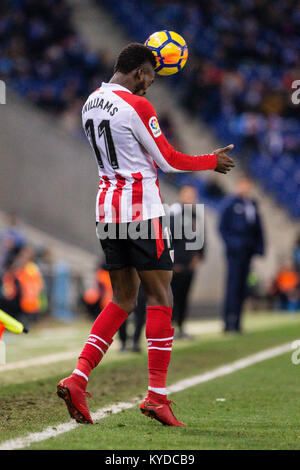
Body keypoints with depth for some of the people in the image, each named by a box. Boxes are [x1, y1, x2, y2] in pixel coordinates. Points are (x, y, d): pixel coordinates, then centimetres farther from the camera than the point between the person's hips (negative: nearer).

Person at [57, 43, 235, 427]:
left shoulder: (91, 103, 11)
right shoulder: (137, 106, -13)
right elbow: (168, 161, -8)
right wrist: (213, 162, 7)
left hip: (106, 207, 8)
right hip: (141, 209, -8)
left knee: (123, 298, 12)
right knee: (159, 296, -1)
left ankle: (77, 378, -2)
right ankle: (157, 394, -5)